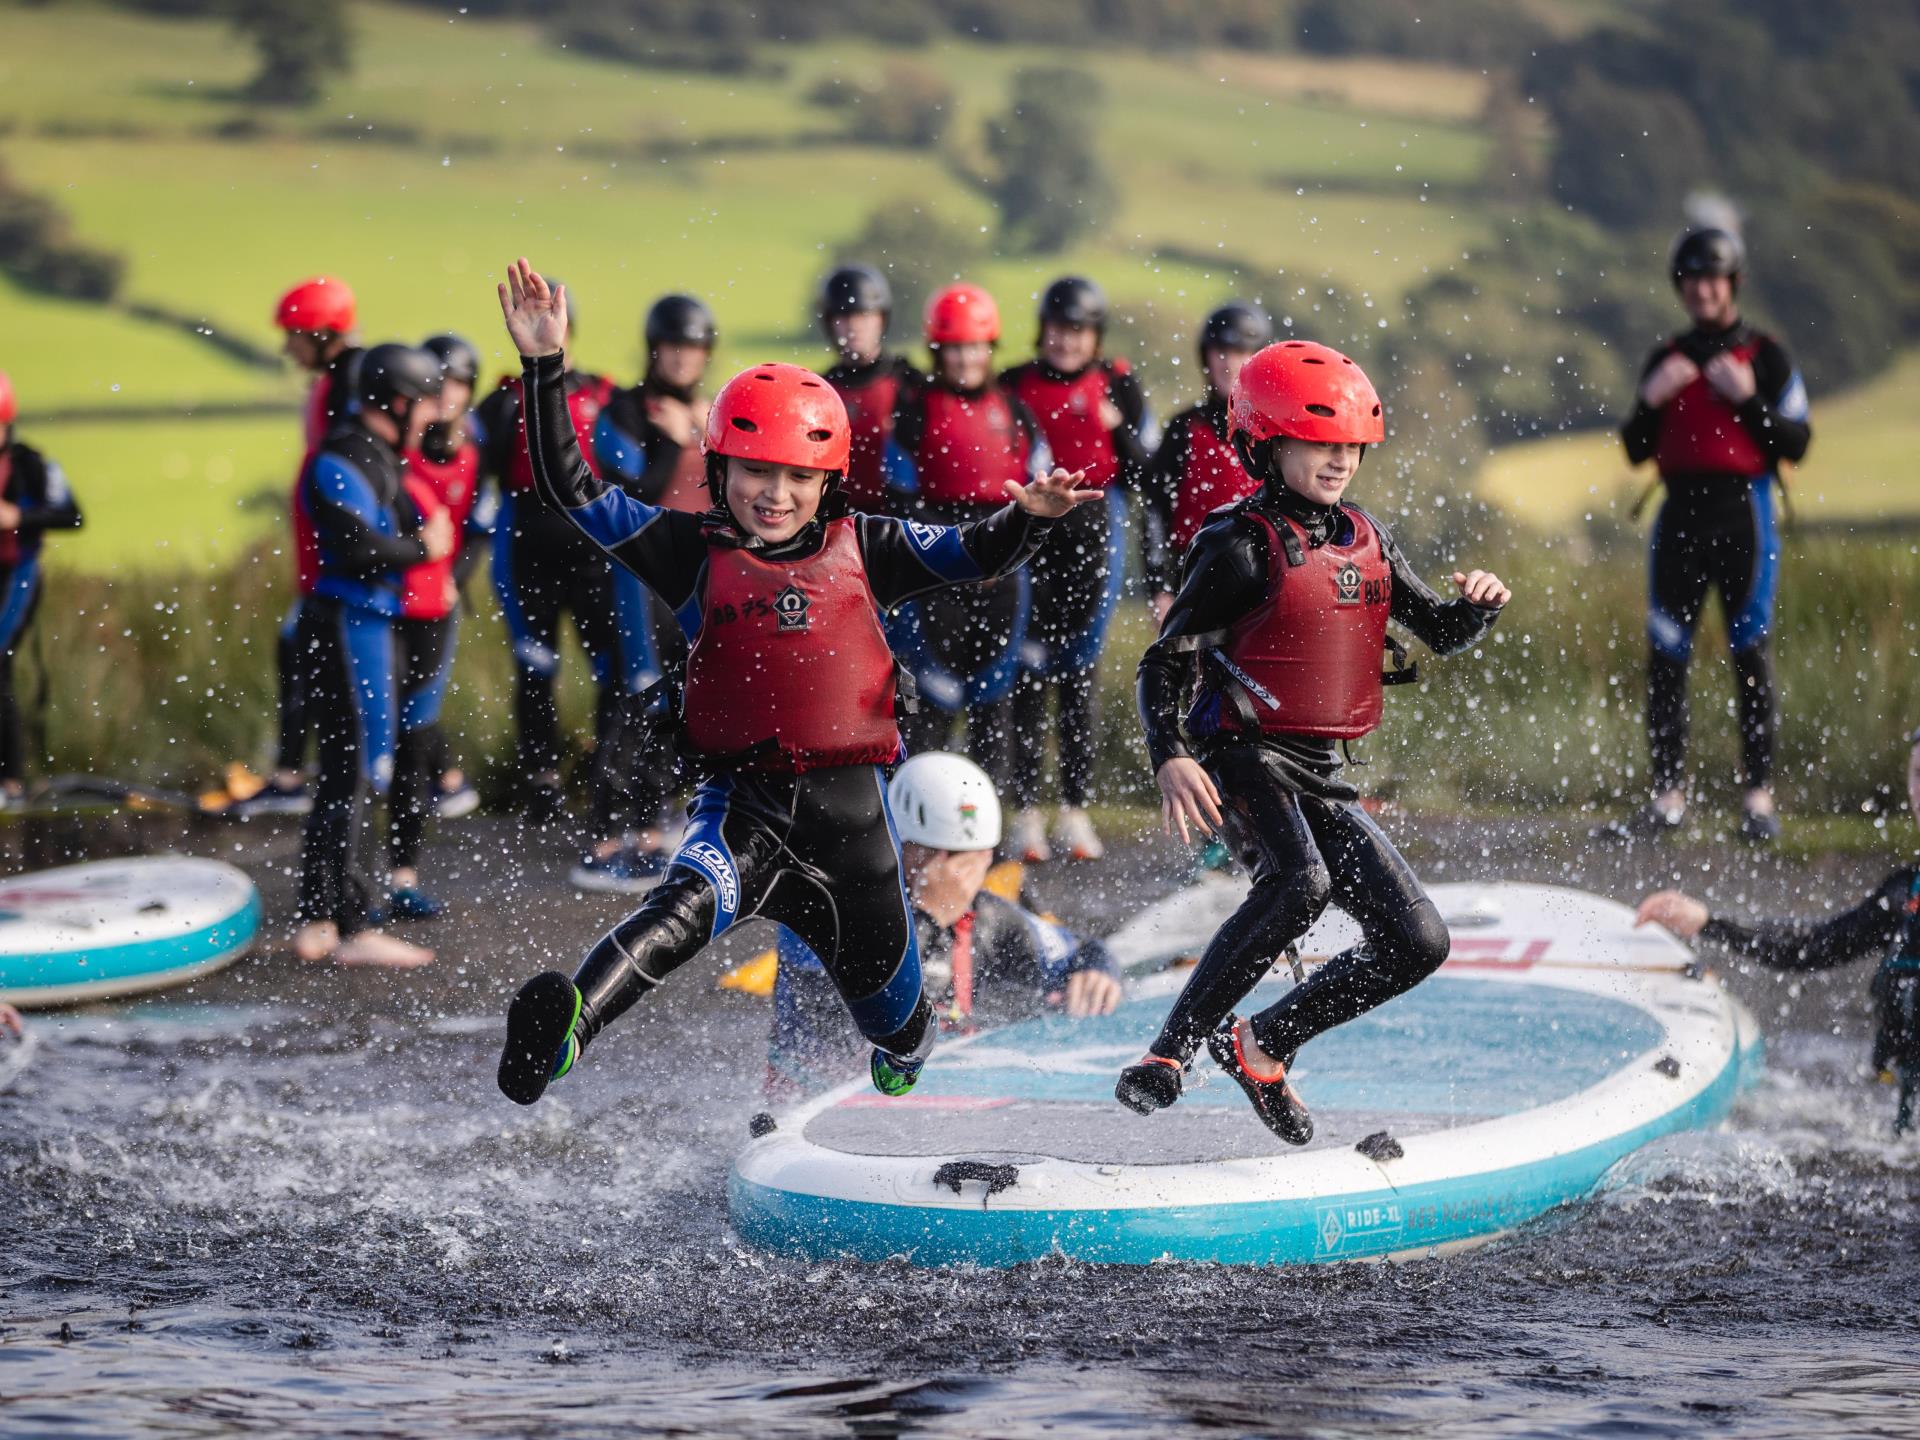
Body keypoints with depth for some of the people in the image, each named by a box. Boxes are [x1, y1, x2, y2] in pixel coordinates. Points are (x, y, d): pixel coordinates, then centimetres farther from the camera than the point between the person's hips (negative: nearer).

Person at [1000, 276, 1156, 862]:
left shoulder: (1118, 386, 5)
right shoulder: (1016, 385, 6)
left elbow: (1144, 473, 4)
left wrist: (1119, 431, -12)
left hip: (1093, 533, 0)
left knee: (1078, 674, 4)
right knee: (1030, 676, -4)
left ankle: (1076, 808, 9)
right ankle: (1026, 810, -3)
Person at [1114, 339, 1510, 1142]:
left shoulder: (1367, 542, 11)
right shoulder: (1240, 547, -10)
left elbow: (1440, 633, 21)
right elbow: (1163, 665, -13)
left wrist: (1477, 605, -3)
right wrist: (1170, 759, -30)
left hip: (1321, 776, 7)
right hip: (1243, 760, -7)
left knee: (1418, 944, 1)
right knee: (1300, 883, -36)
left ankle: (1261, 1044, 16)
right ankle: (1169, 1052, -28)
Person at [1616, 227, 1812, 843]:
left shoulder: (1764, 355, 4)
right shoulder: (1667, 359, 16)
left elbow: (1797, 442, 0)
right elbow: (1636, 451, 15)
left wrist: (1748, 400, -13)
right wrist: (1649, 402, -3)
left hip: (1741, 513, -4)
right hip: (1680, 512, 4)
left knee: (1750, 651, -4)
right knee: (1665, 655, -2)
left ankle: (1759, 797, -1)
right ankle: (1668, 793, 2)